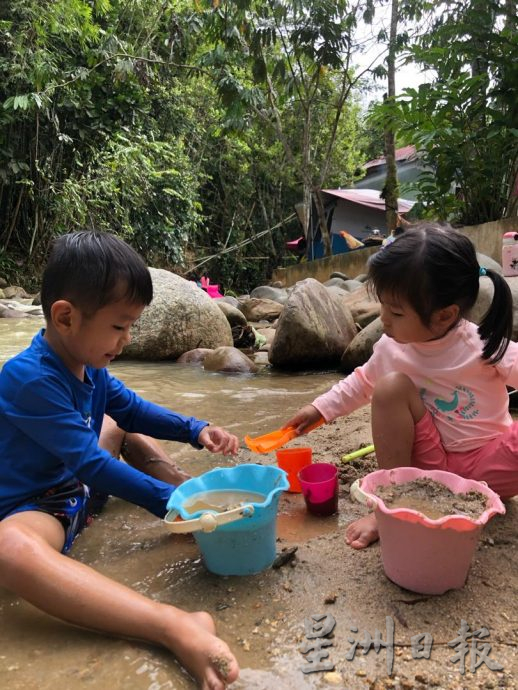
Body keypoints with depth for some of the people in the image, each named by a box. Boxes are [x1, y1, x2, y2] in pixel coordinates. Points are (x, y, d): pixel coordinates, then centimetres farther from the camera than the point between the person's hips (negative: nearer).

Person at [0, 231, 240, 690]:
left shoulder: (87, 361, -3)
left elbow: (132, 408, 11)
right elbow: (90, 462, -29)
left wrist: (196, 431, -2)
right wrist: (167, 502, -26)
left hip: (77, 481, 10)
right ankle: (174, 627, -55)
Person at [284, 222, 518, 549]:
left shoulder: (486, 347, -18)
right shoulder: (391, 348, -7)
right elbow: (362, 382, 12)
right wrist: (321, 408, 10)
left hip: (490, 463, -2)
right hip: (431, 464, 3)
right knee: (391, 386, -23)